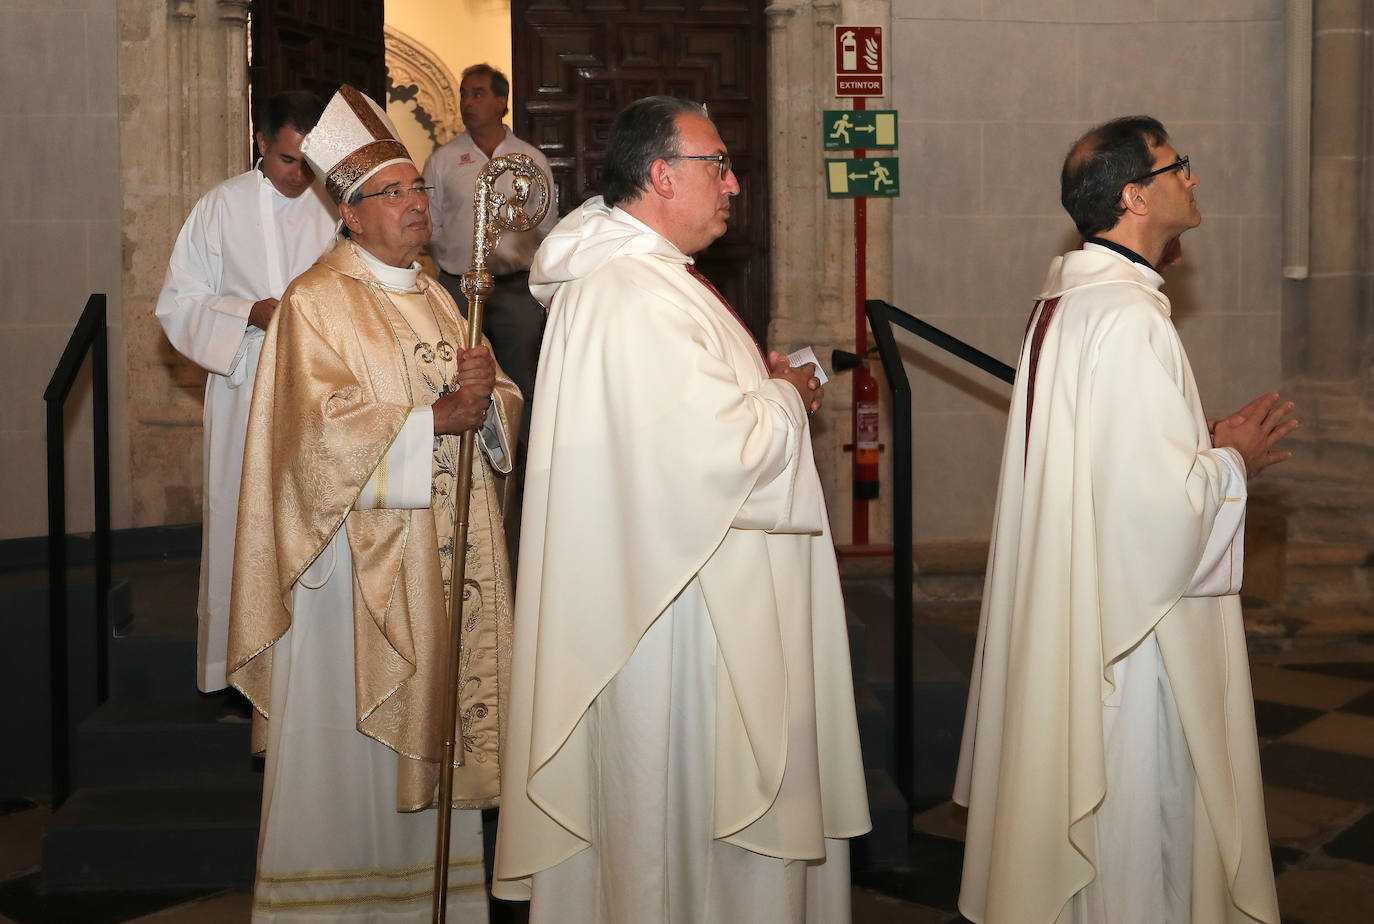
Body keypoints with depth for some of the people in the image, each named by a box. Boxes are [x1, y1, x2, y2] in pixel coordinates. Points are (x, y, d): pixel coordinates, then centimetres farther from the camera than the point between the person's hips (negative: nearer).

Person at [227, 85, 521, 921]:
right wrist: (437, 419, -20)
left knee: (428, 729, 10)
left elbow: (504, 404, 11)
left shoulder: (434, 297, 15)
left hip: (442, 554, 6)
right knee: (354, 735, 0)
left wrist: (486, 394, -11)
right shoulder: (316, 303, -7)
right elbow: (330, 430, -17)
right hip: (360, 555, -6)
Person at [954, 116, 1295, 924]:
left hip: (1071, 610, 10)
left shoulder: (1069, 297, 10)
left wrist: (1211, 443, 12)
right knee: (1133, 823, 3)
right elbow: (1156, 496, -27)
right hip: (1128, 621, -10)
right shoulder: (1128, 318, -22)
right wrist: (1233, 463, -8)